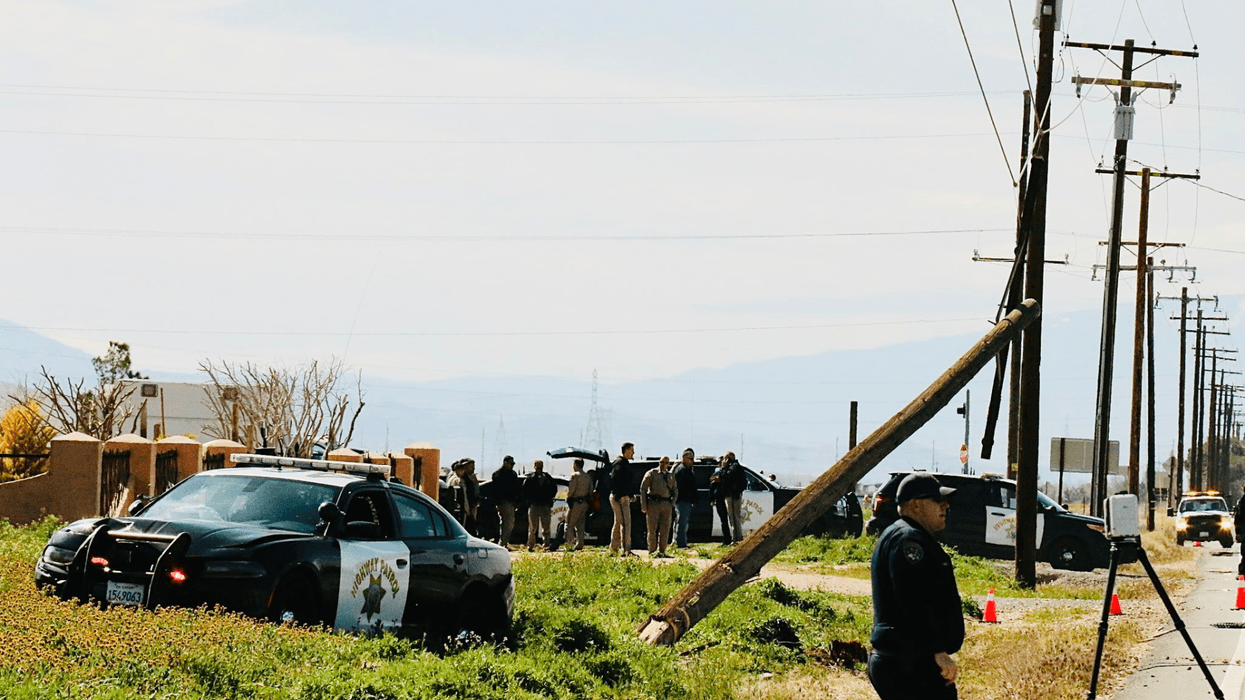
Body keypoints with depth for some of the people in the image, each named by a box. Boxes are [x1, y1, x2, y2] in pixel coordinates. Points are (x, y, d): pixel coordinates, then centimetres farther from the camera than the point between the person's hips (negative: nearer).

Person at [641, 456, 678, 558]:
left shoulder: (671, 476, 15)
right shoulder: (651, 473, 3)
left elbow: (675, 491, 23)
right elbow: (643, 489, 1)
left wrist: (672, 503, 7)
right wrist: (643, 505, -6)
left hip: (666, 504, 4)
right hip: (653, 503, -4)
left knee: (665, 529, 2)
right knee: (652, 529, -3)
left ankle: (662, 551, 9)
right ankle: (652, 551, 3)